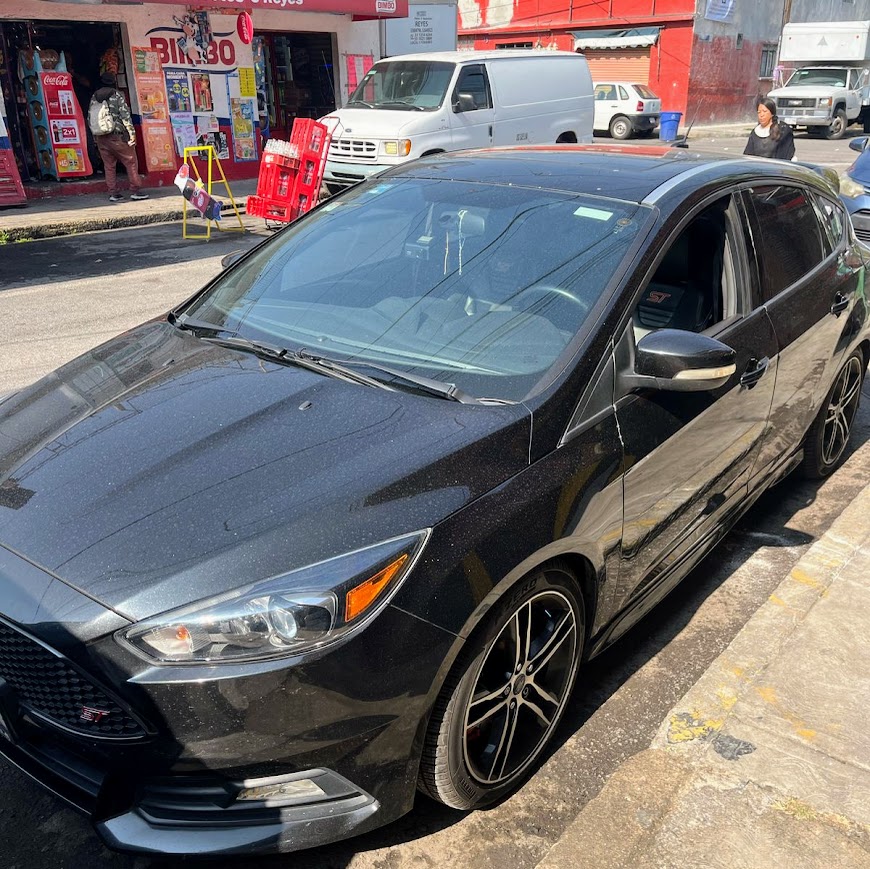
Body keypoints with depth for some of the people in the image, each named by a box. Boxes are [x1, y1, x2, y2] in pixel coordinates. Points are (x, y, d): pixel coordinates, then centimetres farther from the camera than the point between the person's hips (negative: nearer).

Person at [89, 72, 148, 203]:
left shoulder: (94, 97, 10)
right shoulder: (117, 95, -4)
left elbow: (90, 117, 12)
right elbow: (125, 115, -10)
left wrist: (95, 136, 19)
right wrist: (132, 133, -7)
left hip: (101, 137, 5)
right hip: (117, 136, -5)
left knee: (109, 165, 10)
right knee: (131, 162, 2)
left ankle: (113, 193, 9)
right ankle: (136, 191, 0)